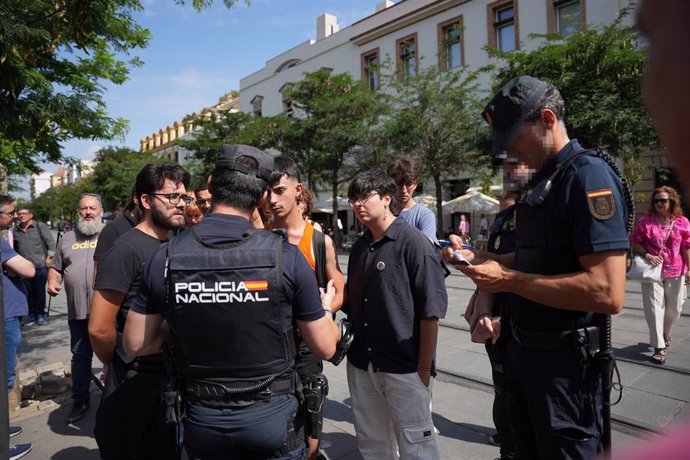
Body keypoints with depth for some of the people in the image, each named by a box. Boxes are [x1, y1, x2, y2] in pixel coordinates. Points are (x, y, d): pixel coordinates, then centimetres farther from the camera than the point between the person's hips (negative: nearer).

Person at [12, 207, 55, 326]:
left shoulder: (40, 226, 2)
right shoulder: (15, 230, 11)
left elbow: (51, 242, -1)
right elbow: (13, 248, 19)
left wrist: (49, 258, -7)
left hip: (40, 266, -3)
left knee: (40, 291, 3)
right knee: (28, 292, 6)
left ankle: (41, 314, 15)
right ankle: (31, 314, 18)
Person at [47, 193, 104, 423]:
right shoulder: (67, 238, 13)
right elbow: (55, 267, 20)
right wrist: (53, 282, 1)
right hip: (78, 310, 4)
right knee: (80, 355, 13)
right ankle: (80, 401, 26)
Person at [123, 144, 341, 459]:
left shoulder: (165, 258, -11)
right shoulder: (286, 256, -17)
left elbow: (136, 344, -1)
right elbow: (325, 348, -8)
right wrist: (326, 309, 12)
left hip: (202, 421, 2)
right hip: (270, 418, -2)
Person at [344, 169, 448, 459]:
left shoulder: (412, 242, -10)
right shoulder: (359, 246, 10)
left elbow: (430, 311, -13)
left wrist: (424, 367, -13)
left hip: (405, 368, -6)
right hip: (361, 365, 6)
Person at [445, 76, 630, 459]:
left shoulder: (588, 175, -18)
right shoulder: (539, 181, 10)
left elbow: (608, 293, -27)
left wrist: (508, 280, -22)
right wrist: (479, 259, 3)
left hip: (563, 362, -9)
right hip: (521, 351, 9)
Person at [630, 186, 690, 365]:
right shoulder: (646, 221, -3)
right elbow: (635, 242, 1)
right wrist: (646, 255, -15)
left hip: (675, 271, 2)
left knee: (674, 308, 13)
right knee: (655, 307, -4)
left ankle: (665, 334, 42)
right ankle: (659, 347, 2)